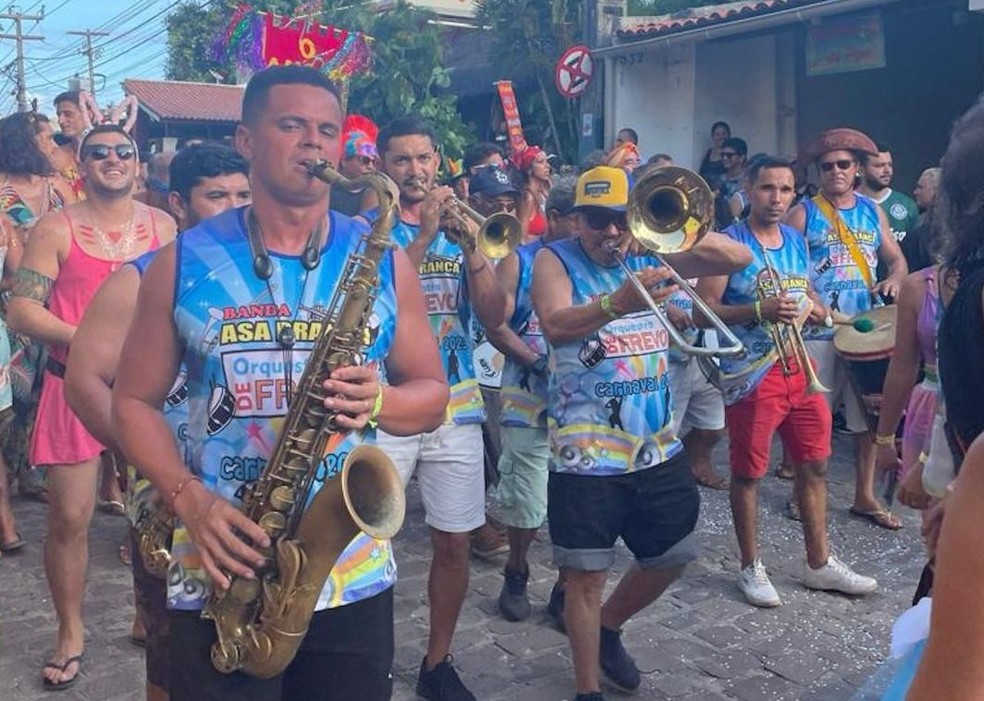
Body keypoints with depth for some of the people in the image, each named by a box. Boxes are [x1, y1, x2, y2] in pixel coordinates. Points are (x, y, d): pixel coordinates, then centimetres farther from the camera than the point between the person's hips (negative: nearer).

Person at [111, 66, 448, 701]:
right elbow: (135, 401, 4)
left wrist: (378, 401, -16)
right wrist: (188, 498, -13)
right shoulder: (184, 263, 0)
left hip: (354, 576, 1)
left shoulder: (384, 259, 2)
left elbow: (432, 393, 6)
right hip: (219, 576, -1)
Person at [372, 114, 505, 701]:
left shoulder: (460, 227, 10)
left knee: (454, 544, 8)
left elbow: (494, 316, -1)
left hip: (456, 411, 3)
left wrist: (471, 246, -14)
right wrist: (423, 237, -20)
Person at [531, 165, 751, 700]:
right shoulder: (555, 260, -4)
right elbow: (555, 326, -24)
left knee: (671, 557, 16)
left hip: (658, 448, 5)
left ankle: (608, 628, 41)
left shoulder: (653, 254, 9)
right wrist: (617, 304, -42)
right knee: (586, 574, 1)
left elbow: (739, 258, 5)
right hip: (586, 454, -5)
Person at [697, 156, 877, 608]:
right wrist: (761, 309, -26)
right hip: (752, 372, -6)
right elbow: (704, 310, -14)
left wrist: (817, 310, 0)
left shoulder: (796, 241, 10)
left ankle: (819, 563, 27)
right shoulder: (729, 242, -10)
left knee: (814, 465, 13)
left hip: (799, 367, 7)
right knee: (749, 473, 5)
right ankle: (751, 567, 20)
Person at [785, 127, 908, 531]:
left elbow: (897, 260, 17)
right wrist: (823, 311, -19)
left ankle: (865, 496, 20)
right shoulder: (803, 213, -1)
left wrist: (894, 279, -7)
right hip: (817, 332, -4)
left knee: (870, 416, 7)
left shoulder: (873, 212, 13)